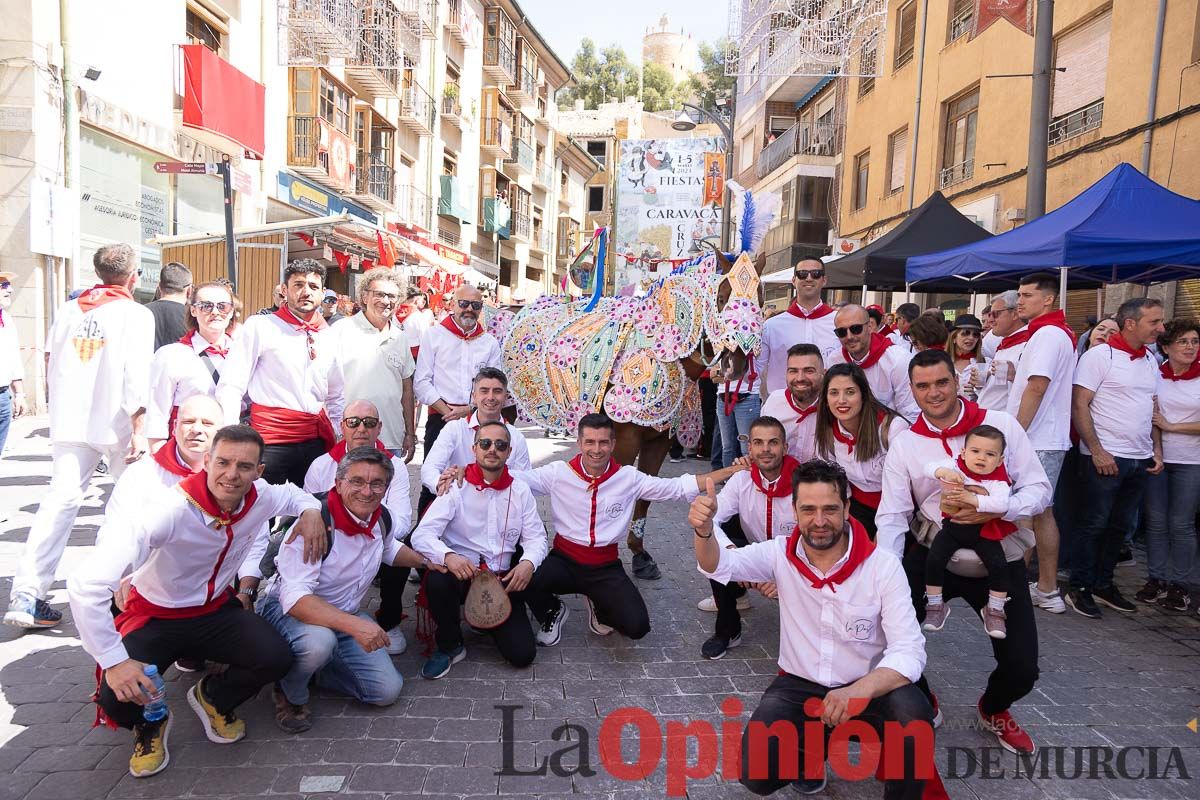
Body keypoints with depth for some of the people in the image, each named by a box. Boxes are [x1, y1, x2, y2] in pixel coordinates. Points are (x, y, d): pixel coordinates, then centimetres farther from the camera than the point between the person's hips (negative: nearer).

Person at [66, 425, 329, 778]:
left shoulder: (261, 498, -15)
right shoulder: (169, 509, -33)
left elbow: (291, 494, 13)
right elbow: (86, 584, -36)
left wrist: (311, 510, -11)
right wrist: (115, 661, -33)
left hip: (215, 610, 4)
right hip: (154, 617, -3)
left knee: (276, 658, -21)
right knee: (118, 697, -28)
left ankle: (213, 697, 13)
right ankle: (150, 724, 12)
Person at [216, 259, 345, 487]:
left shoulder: (327, 337, 14)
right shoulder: (259, 327, 0)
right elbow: (230, 387, -3)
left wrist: (338, 437, 16)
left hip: (316, 441, 4)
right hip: (270, 441, -4)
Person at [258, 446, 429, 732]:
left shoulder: (382, 518, -7)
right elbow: (295, 599, -36)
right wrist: (354, 625, -47)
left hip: (346, 614, 6)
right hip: (287, 610, -6)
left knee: (387, 691, -5)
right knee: (319, 641, -40)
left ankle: (308, 671, 16)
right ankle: (290, 693, -5)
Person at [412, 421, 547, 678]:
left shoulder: (520, 492, 6)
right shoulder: (456, 488, -6)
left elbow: (536, 537, 5)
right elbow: (422, 535, -15)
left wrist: (528, 562, -19)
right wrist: (448, 556, -37)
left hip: (503, 580, 2)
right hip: (461, 574, -2)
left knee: (523, 654, -12)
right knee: (437, 580, -38)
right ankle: (450, 646, -7)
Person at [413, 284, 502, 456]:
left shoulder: (490, 342, 12)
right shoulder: (433, 335, 6)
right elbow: (421, 383, 0)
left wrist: (470, 410, -10)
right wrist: (448, 413, -9)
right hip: (440, 420, -1)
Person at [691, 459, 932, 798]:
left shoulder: (883, 565, -14)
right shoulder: (781, 553, -8)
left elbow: (909, 650, -18)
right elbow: (719, 566, -17)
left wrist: (860, 690, -39)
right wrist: (704, 529, -42)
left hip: (867, 686, -1)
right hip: (798, 685, 2)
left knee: (913, 715, -33)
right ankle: (809, 747, 17)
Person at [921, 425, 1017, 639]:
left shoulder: (997, 481, -11)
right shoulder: (955, 466, -5)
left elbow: (1002, 504, -28)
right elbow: (928, 468, -16)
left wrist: (972, 499, -34)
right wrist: (944, 472, -36)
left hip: (983, 532, -1)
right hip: (953, 526, 1)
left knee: (999, 566, -15)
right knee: (934, 560, -14)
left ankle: (994, 610, 10)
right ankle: (935, 605, 6)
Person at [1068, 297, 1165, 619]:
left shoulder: (1151, 360, 13)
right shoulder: (1099, 356, -9)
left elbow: (1152, 409, 19)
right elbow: (1079, 406, -13)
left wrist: (1157, 450, 9)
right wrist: (1097, 451, -17)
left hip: (1140, 460, 7)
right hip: (1105, 458, -7)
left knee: (1120, 526, 13)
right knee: (1094, 525, 0)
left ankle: (1103, 585, 25)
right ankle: (1079, 589, 10)